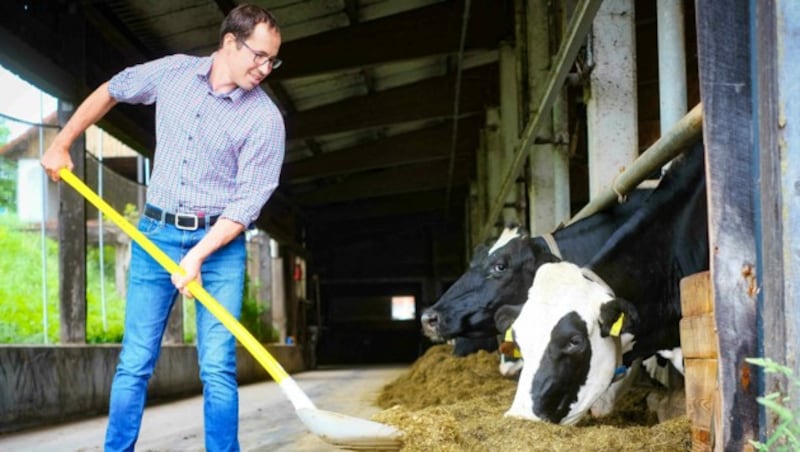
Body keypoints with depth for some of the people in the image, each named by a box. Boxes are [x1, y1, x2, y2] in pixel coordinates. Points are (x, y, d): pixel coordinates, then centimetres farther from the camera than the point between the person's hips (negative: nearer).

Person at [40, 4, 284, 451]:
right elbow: (110, 91, 19)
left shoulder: (265, 119, -9)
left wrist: (198, 255, -22)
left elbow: (248, 201, -12)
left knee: (218, 368, -6)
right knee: (135, 362, 2)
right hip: (156, 233, 2)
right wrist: (62, 143, 16)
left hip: (220, 241, -2)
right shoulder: (173, 72, 1)